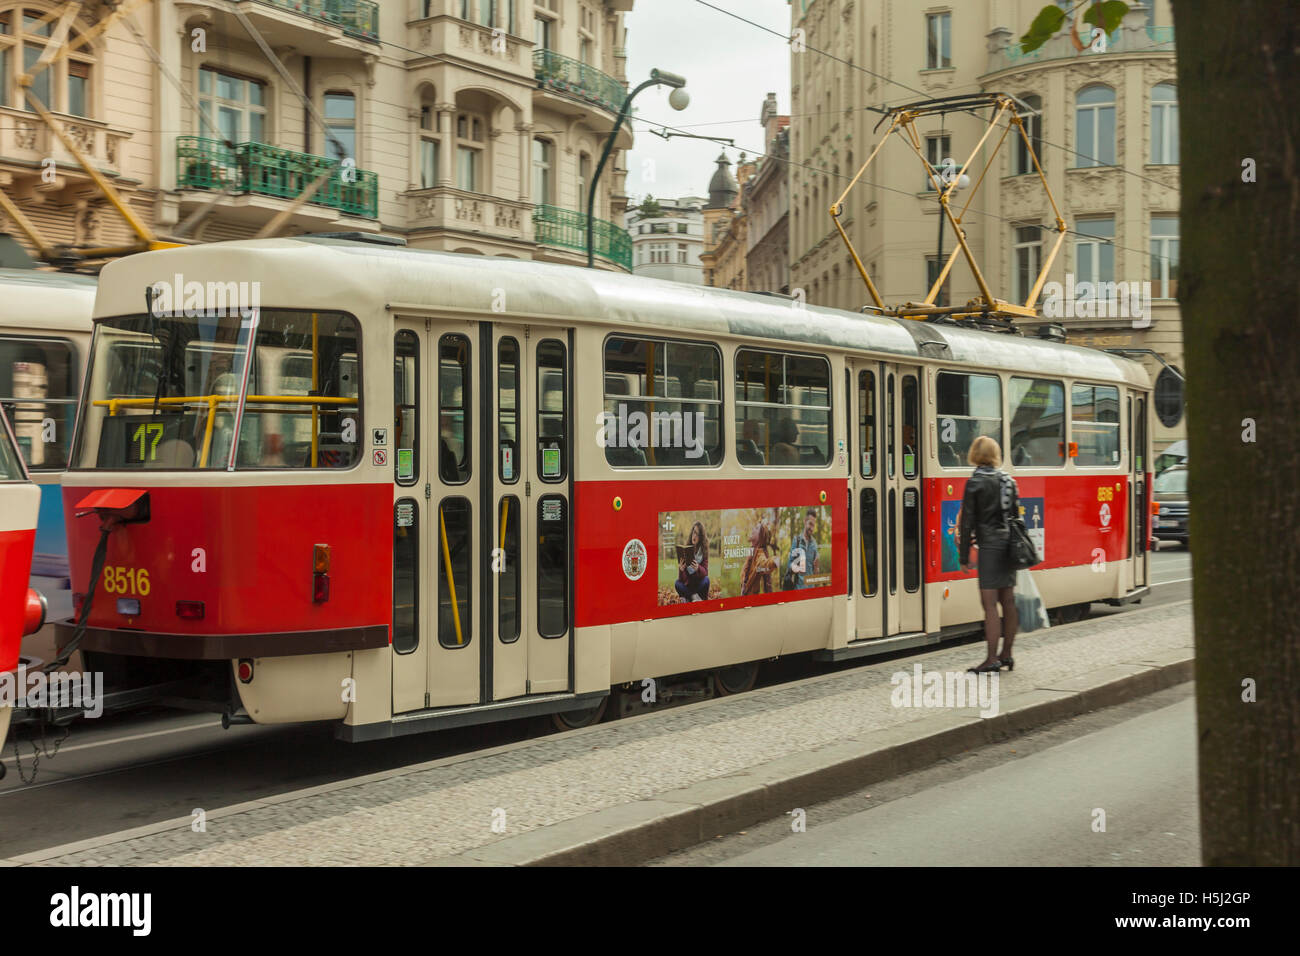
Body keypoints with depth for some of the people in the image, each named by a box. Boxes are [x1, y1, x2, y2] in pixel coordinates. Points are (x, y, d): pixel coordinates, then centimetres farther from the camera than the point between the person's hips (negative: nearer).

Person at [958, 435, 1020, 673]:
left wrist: (964, 556, -4)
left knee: (990, 602, -6)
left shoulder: (975, 483, -7)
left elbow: (968, 521, -8)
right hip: (1010, 544, 7)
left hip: (990, 546, -7)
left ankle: (992, 658, -7)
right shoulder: (1008, 480, 11)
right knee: (1008, 600, 11)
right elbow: (1016, 515, 16)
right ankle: (1006, 655, 18)